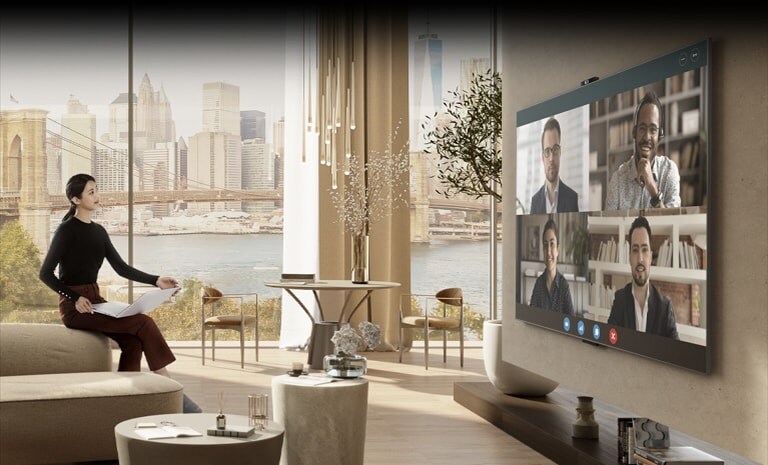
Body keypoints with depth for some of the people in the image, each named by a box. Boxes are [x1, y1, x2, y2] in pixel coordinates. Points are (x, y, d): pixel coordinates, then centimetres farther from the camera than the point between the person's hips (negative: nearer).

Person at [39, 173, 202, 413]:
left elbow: (121, 268, 11)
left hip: (95, 300, 7)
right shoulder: (66, 230, -10)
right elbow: (45, 273, -11)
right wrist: (75, 298, -21)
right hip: (74, 307, -7)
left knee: (133, 340, -16)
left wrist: (156, 281, -2)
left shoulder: (98, 231, 12)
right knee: (144, 324, -18)